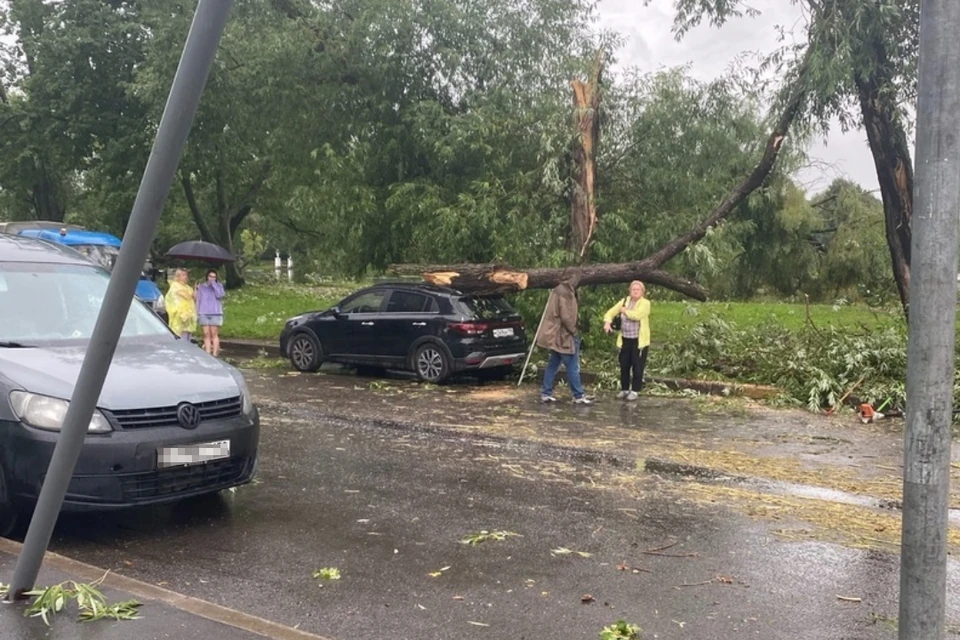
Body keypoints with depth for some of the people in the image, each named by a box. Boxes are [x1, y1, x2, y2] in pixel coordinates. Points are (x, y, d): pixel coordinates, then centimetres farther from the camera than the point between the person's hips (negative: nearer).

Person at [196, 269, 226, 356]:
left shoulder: (219, 286, 8)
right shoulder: (202, 286, 11)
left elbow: (219, 295, -12)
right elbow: (198, 300, 12)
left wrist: (213, 284, -8)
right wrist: (197, 314, 8)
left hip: (215, 313, -1)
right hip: (204, 313, 1)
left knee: (214, 334, -2)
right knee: (206, 334, -1)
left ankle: (215, 354, 0)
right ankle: (207, 354, 1)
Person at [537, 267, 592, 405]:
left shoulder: (559, 290, 13)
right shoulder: (565, 292, -18)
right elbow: (566, 317, -21)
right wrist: (574, 331, -10)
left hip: (556, 335, 10)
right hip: (563, 335, -10)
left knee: (553, 365, 12)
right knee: (573, 367, -3)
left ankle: (546, 393, 14)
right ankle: (579, 396, 3)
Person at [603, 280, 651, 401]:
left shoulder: (645, 303, -7)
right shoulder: (624, 301, 7)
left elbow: (637, 315, -24)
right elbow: (610, 313, 6)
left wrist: (625, 311, -8)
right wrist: (607, 323, -15)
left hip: (639, 341, -4)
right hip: (625, 339, 4)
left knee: (637, 367, 1)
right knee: (624, 366, 9)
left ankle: (634, 391, 11)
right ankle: (624, 389, 23)